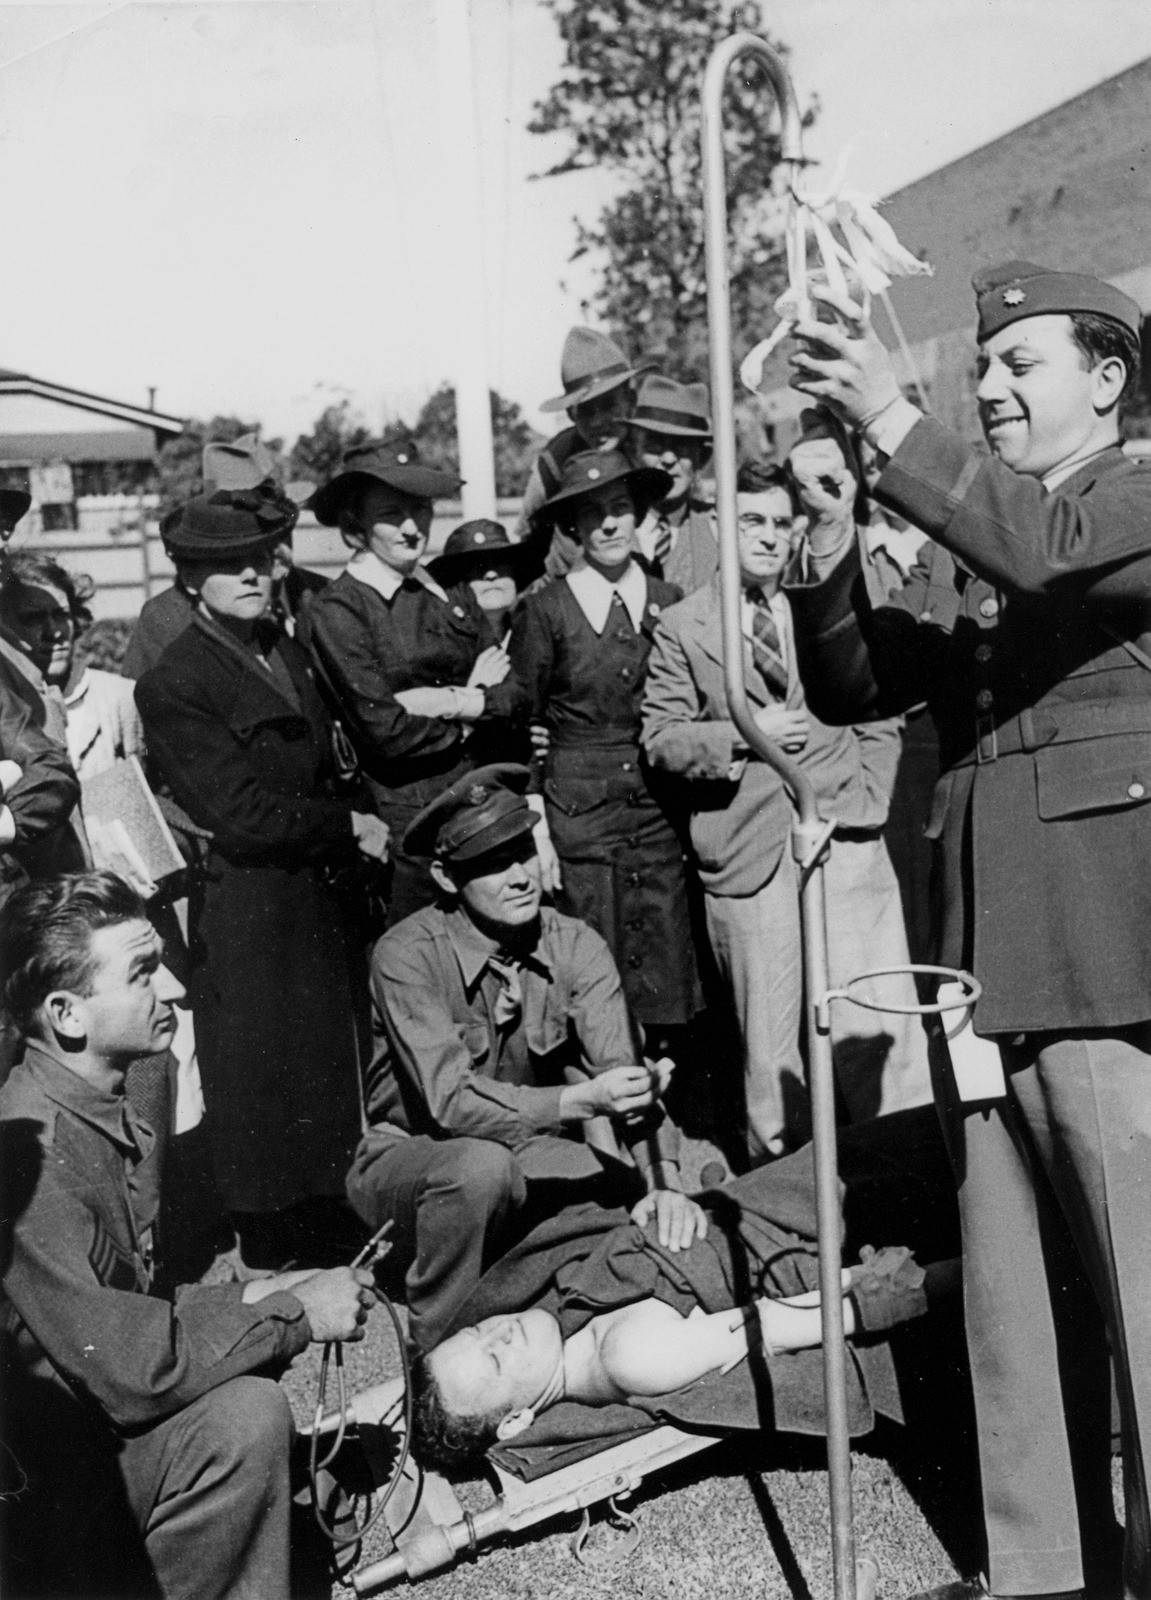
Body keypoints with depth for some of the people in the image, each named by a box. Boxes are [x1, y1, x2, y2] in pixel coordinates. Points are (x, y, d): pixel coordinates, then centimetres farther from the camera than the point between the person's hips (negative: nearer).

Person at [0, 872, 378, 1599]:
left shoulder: (114, 1121, 6)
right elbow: (120, 1368, -28)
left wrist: (251, 1297, -3)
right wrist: (296, 1315, -18)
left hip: (89, 1423, 10)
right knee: (243, 1417, -24)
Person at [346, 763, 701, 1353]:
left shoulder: (573, 945, -11)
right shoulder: (407, 954, -23)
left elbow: (626, 1071, -21)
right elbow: (450, 1100, -31)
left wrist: (664, 1178, -38)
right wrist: (580, 1100, -44)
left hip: (524, 1156, 4)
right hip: (409, 1158, -4)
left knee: (637, 1198, -19)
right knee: (482, 1165, -36)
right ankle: (434, 1353, -13)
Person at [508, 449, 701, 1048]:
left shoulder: (670, 604, 7)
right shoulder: (545, 609, 0)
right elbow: (519, 720, 3)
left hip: (661, 815, 2)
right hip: (578, 814, -2)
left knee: (668, 978, 2)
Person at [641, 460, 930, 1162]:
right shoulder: (683, 628, 5)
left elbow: (880, 720, 16)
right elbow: (660, 738, 2)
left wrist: (867, 799, 3)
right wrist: (742, 735, -12)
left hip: (846, 839, 2)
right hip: (750, 855, -2)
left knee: (882, 1030, -4)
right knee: (770, 1044, 3)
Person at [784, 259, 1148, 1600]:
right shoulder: (959, 551, 20)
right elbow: (850, 685, 10)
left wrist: (889, 418, -22)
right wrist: (831, 544, -5)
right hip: (984, 977, 6)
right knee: (1011, 1320, 12)